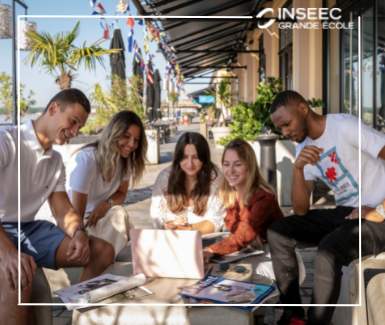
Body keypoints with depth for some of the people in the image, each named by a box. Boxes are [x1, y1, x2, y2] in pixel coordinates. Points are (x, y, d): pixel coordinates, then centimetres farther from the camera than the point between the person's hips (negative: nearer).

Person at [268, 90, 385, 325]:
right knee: (278, 233, -3)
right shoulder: (304, 147, 7)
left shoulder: (345, 127, -16)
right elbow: (301, 210, 1)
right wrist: (298, 168, -13)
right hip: (344, 213, 8)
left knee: (326, 252, -32)